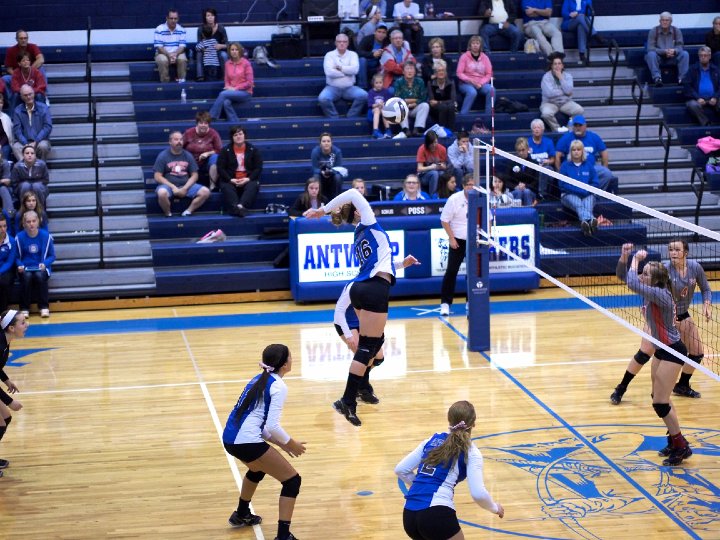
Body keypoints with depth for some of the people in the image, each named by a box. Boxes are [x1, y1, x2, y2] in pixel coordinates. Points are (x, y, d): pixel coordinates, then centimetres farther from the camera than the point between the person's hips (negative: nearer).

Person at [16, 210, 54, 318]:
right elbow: (17, 257, 4)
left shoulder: (46, 236, -4)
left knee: (39, 276, -34)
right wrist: (20, 265, -16)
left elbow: (52, 256, 2)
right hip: (25, 269, 0)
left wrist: (44, 264, -17)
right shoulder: (19, 237, -3)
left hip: (41, 268, 0)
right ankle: (24, 308, -21)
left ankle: (44, 307, -21)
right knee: (27, 276, -34)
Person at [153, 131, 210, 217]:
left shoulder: (188, 155, 9)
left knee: (205, 192, -19)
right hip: (168, 185, -3)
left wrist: (185, 188, -10)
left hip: (186, 185, 3)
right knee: (162, 193, -39)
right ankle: (168, 214, -12)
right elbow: (158, 177, -6)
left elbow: (194, 175, 6)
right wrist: (173, 187, -16)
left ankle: (188, 212, -8)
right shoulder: (163, 156, -1)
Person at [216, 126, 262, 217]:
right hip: (230, 180, 0)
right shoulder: (225, 150, 9)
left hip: (248, 180, 0)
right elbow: (220, 168, 1)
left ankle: (241, 206, -58)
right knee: (226, 188, -34)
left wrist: (248, 179, -13)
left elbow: (258, 168, 3)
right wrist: (230, 180, -15)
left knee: (253, 186, -34)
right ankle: (235, 207, -59)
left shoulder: (253, 149, 10)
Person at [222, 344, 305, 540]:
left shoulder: (258, 380, 17)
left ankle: (241, 515, 55)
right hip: (247, 442, -9)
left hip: (230, 438, 9)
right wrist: (290, 444, 1)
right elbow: (272, 425, -15)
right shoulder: (278, 386, -8)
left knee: (258, 469, 39)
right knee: (292, 480, 1)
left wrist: (279, 443, 20)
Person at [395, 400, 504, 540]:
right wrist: (494, 507, 12)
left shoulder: (432, 440, 18)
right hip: (438, 514, -6)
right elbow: (478, 493, -7)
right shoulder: (470, 452, 4)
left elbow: (401, 470, 18)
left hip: (409, 515, 6)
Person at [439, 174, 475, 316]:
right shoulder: (454, 199, -11)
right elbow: (444, 221, -5)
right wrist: (452, 238, -11)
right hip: (458, 241, -2)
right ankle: (445, 303, -1)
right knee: (451, 271, -5)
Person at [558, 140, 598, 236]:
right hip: (569, 194, -2)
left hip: (587, 194, 2)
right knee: (577, 203, -37)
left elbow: (595, 183, 11)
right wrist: (579, 190, -12)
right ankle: (590, 220, -69)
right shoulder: (565, 165, 7)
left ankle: (585, 222, -68)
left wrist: (586, 190, -10)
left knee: (588, 202, -35)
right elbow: (563, 185, -1)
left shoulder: (588, 165, 14)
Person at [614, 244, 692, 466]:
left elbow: (632, 284, -38)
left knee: (660, 402, -9)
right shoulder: (650, 291, 0)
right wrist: (624, 256, -9)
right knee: (659, 398, 16)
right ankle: (674, 440, 28)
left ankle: (681, 447, 2)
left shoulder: (660, 294, -25)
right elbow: (624, 275, 7)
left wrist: (636, 258, -25)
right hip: (662, 349, 10)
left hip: (672, 351, -10)